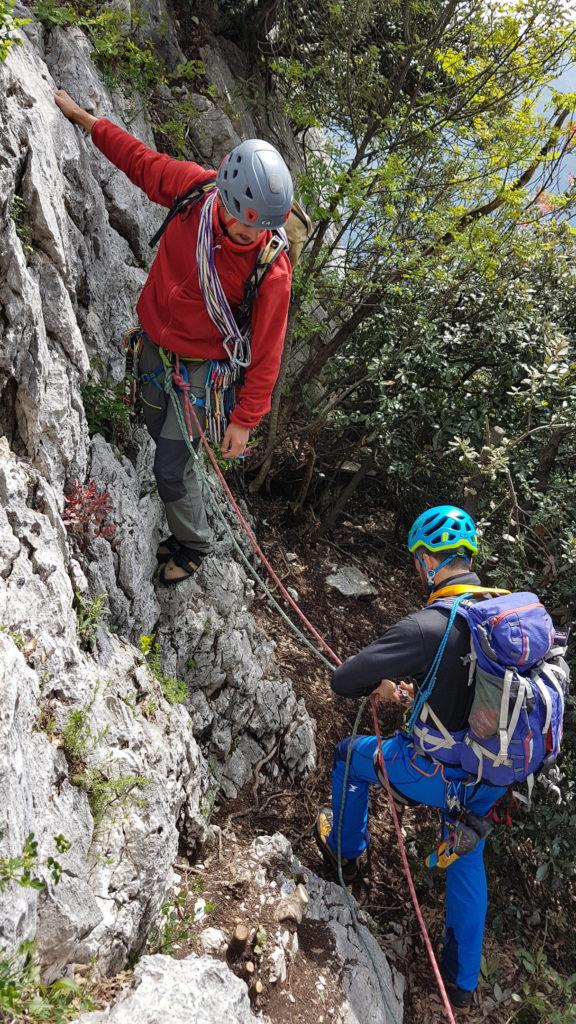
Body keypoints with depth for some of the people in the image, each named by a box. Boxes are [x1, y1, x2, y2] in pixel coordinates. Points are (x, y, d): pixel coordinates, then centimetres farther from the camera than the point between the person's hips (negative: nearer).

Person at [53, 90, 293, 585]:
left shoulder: (272, 271, -28)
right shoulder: (192, 186, -18)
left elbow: (266, 352, -20)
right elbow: (140, 158, 3)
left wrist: (244, 419, -16)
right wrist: (81, 115, 11)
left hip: (199, 366, -5)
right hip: (154, 345, 6)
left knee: (171, 468, -2)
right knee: (161, 437, 21)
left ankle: (194, 544, 26)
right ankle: (182, 527, 44)